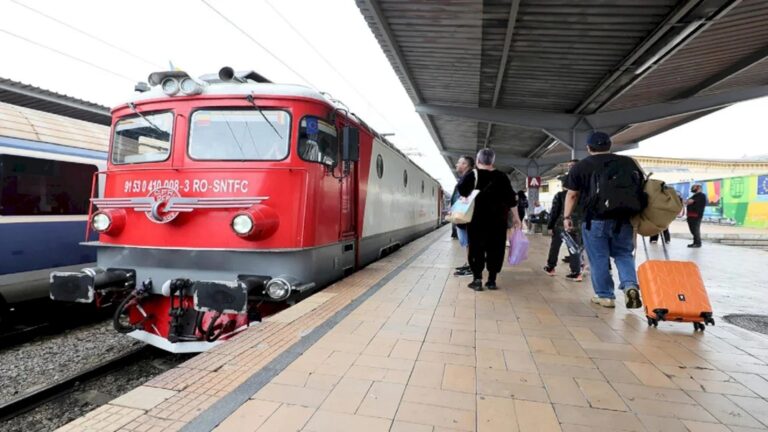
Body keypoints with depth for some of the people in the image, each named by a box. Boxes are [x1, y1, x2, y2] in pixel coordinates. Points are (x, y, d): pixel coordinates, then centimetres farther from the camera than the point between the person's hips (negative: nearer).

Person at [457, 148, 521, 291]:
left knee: (476, 247, 5)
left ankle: (477, 279, 0)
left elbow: (462, 194, -8)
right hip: (497, 218, 2)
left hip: (477, 218, -2)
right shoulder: (501, 176, 4)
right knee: (495, 247, 9)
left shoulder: (471, 175, -2)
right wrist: (515, 217, 10)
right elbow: (510, 198, 4)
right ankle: (492, 280, 10)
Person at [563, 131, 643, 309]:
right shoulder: (629, 162, 12)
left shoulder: (581, 166, 3)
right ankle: (630, 286, -2)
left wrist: (567, 216, 10)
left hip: (595, 220, -3)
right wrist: (636, 214, 25)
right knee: (624, 254, 17)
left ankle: (605, 296, 11)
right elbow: (642, 188, 16)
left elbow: (572, 195, 2)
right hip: (624, 218, 3)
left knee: (599, 259, 6)